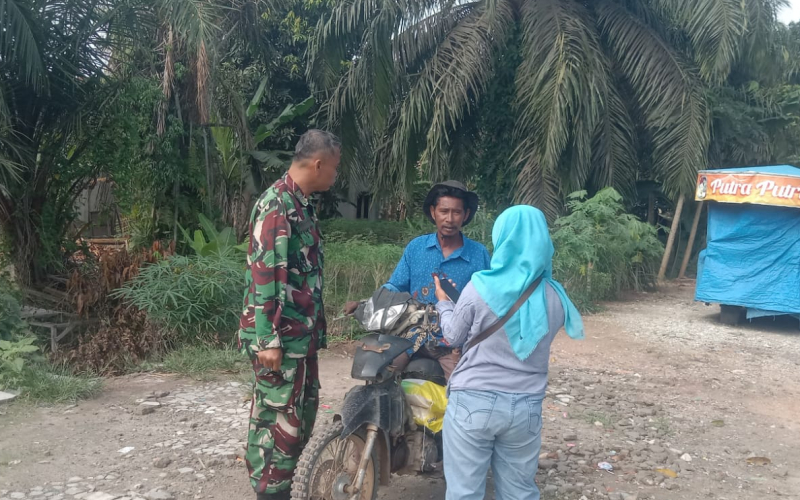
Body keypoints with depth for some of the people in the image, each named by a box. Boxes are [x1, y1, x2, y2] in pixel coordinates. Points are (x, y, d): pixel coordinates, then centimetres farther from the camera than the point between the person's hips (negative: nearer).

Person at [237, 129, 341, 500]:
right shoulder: (277, 206, -16)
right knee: (280, 421, -2)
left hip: (302, 333, 10)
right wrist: (268, 340, -23)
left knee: (303, 413, 18)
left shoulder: (301, 205, 14)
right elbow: (264, 275, -22)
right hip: (280, 336, -10)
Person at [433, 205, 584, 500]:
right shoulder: (554, 297, -3)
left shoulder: (481, 287, -13)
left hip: (473, 402, -3)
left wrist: (443, 303, 20)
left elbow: (453, 337, 0)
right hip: (526, 406, 4)